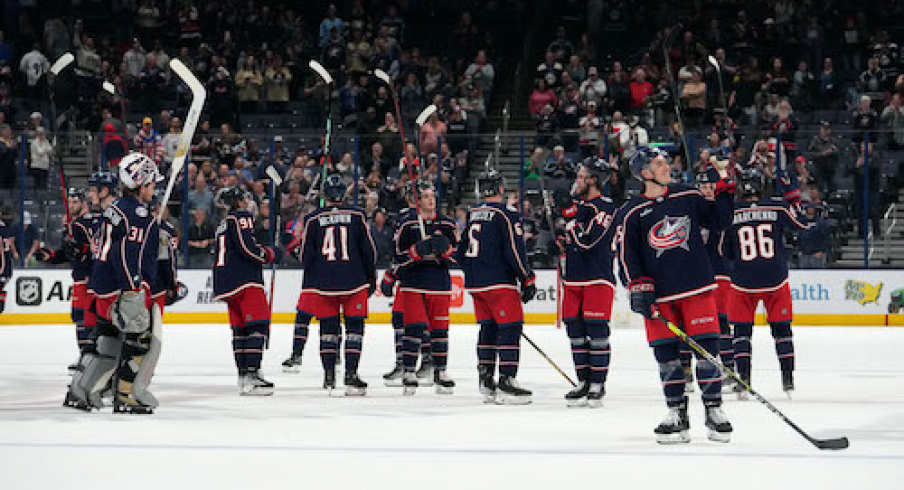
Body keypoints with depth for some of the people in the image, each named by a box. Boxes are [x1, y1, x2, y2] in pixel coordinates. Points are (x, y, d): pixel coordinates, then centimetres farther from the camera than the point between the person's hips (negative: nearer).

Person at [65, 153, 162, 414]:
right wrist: (134, 292, -26)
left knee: (107, 341, 15)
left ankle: (78, 392, 15)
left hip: (104, 288, 10)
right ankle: (126, 397, -3)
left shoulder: (115, 208, 16)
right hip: (124, 288, -10)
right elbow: (129, 254, -23)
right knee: (143, 339, -3)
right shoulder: (138, 213, -15)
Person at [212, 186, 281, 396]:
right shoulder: (242, 217, -5)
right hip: (245, 280, -10)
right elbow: (246, 247, -17)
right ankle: (251, 375, -20)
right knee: (258, 324, -12)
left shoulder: (223, 224, 24)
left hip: (227, 282, 10)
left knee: (240, 327, 11)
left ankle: (243, 374, 10)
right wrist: (270, 254, -3)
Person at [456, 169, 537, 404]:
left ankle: (486, 381, 16)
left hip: (475, 284, 8)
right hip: (499, 283, -8)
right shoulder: (505, 215, -11)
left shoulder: (471, 215, 11)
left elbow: (460, 253, 18)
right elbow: (514, 252, -15)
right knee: (510, 328, -6)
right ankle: (506, 382, -13)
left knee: (487, 328, 15)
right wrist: (528, 280, -7)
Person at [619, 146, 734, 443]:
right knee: (666, 354, 0)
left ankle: (714, 410, 7)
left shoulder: (689, 197, 7)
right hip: (659, 294, -1)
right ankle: (677, 416, 11)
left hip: (697, 287, 1)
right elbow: (627, 255, -1)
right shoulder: (632, 213, 0)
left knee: (706, 347, -4)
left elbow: (717, 221, 16)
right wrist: (638, 288, -10)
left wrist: (725, 192, 3)